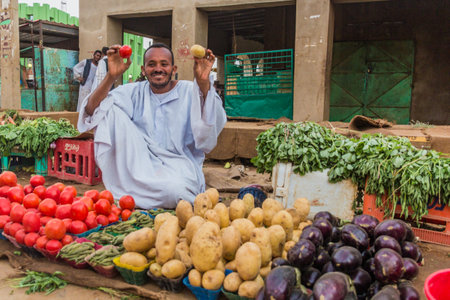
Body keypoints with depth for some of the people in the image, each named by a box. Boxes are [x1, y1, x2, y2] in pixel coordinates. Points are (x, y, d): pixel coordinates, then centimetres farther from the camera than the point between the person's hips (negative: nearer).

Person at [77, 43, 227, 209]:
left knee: (175, 189, -38)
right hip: (137, 162, 2)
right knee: (112, 112, -15)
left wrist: (204, 83, -30)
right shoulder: (134, 92, 8)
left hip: (178, 163, -2)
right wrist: (111, 77, -21)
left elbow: (212, 124, -17)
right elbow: (91, 110, -6)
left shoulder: (189, 92, 3)